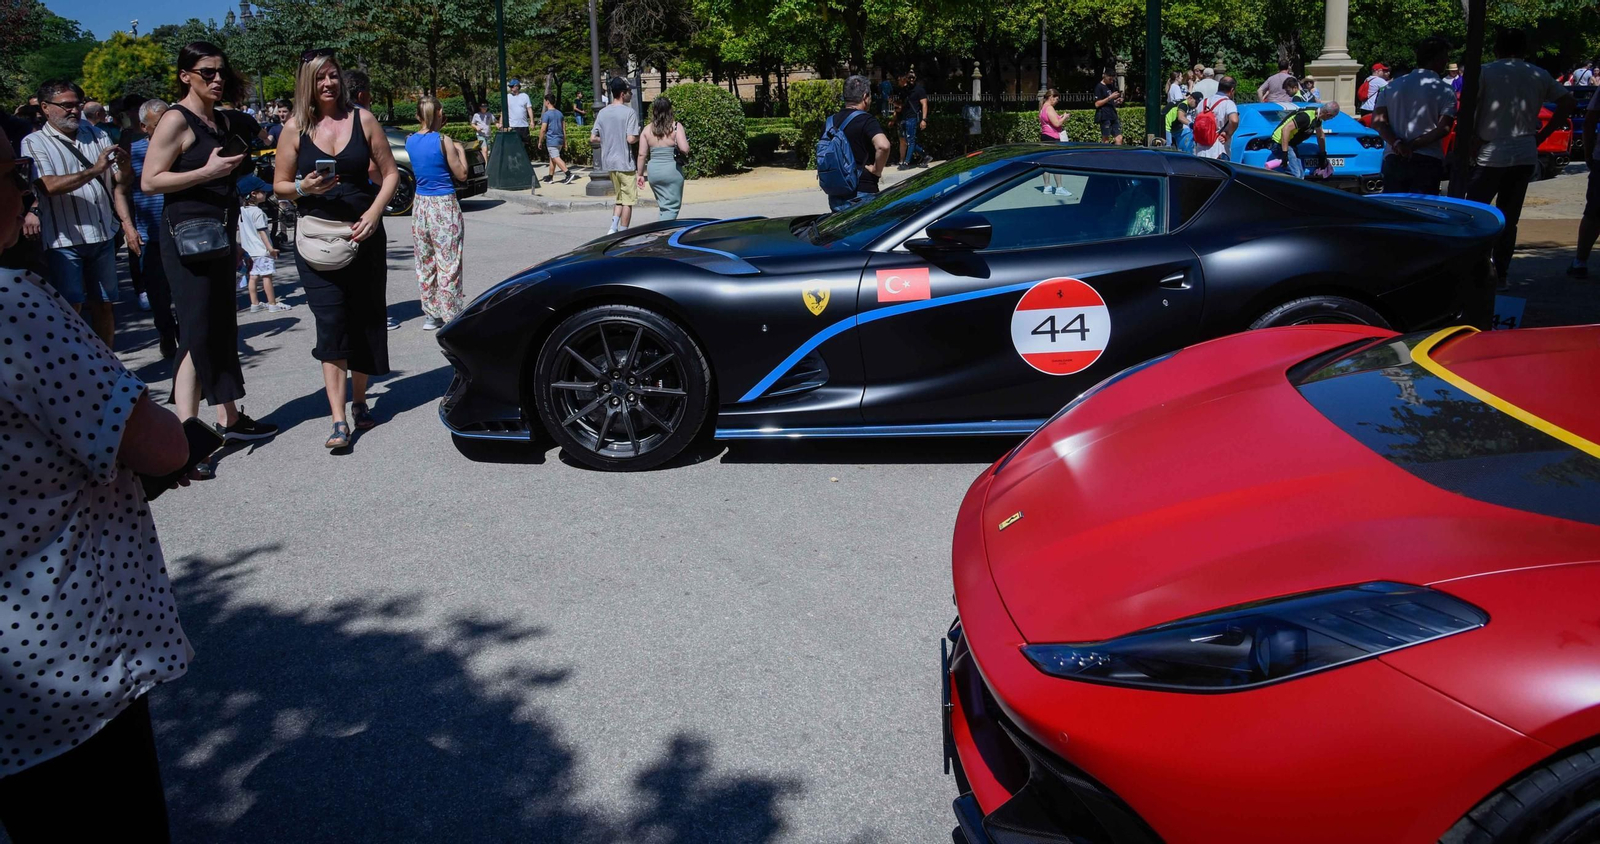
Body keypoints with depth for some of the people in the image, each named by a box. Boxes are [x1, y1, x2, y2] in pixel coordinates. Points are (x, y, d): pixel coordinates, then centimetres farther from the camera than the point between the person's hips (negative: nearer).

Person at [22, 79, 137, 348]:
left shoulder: (97, 136, 12)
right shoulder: (34, 143, -1)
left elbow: (119, 183, 14)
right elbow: (49, 186, -17)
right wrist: (94, 170, -24)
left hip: (103, 235, 4)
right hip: (64, 239, -4)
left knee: (103, 306, 10)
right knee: (70, 309, -5)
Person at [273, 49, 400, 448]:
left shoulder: (362, 119, 3)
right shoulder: (296, 128, 2)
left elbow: (390, 173, 4)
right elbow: (280, 185, 7)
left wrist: (373, 214, -11)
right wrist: (305, 187, -15)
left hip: (363, 233, 1)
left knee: (364, 320, 8)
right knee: (331, 323, -9)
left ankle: (359, 401, 25)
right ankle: (339, 421, -11)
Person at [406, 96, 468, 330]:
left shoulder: (410, 141, 4)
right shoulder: (444, 141, -12)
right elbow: (462, 174, -7)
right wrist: (460, 150, 8)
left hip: (421, 205, 5)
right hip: (444, 206, -5)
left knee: (424, 263, 13)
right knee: (447, 264, -1)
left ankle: (431, 314, 19)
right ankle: (451, 317, 1)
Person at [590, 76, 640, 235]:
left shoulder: (602, 112, 7)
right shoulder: (629, 112, -12)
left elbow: (593, 139, 6)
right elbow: (631, 139, -20)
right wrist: (639, 137, 1)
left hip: (609, 162, 6)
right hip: (625, 162, -6)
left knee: (620, 198, 19)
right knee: (628, 200, 5)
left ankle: (613, 228, 3)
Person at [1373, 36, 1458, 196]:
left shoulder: (1392, 86, 11)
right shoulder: (1444, 91, -2)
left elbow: (1378, 121, 1)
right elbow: (1443, 128, -12)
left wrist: (1397, 143, -9)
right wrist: (1414, 145, -10)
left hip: (1393, 160, 4)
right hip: (1427, 161, -4)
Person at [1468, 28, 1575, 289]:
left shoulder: (1485, 72, -2)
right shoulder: (1539, 75, 10)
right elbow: (1568, 101, 10)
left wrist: (1470, 144, -4)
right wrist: (1542, 134, 12)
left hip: (1491, 156, -4)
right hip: (1525, 157, 4)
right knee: (1509, 219, 11)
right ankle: (1501, 275, 12)